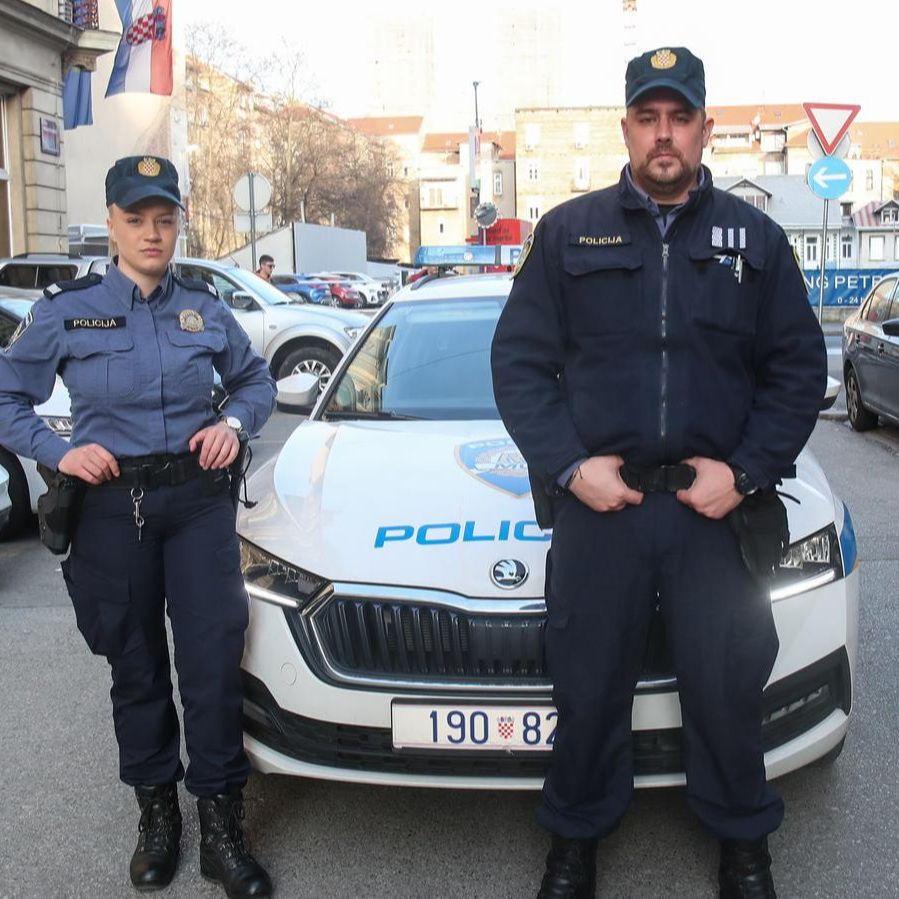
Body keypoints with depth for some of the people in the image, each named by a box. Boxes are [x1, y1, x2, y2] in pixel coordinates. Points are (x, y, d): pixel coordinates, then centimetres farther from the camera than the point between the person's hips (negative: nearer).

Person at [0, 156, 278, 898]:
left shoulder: (205, 309, 5)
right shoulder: (66, 311, -1)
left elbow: (257, 380, 18)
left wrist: (235, 422, -2)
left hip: (199, 497, 1)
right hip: (113, 503, -1)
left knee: (213, 657, -3)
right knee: (136, 664, 10)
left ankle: (221, 827, 10)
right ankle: (156, 811, 27)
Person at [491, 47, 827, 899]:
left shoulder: (756, 238, 7)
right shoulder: (568, 232, 5)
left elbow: (798, 369, 6)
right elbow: (518, 360, 2)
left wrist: (746, 470, -6)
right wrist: (568, 467, -8)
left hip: (716, 506, 1)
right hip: (597, 504, 0)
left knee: (726, 689, 10)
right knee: (589, 688, 10)